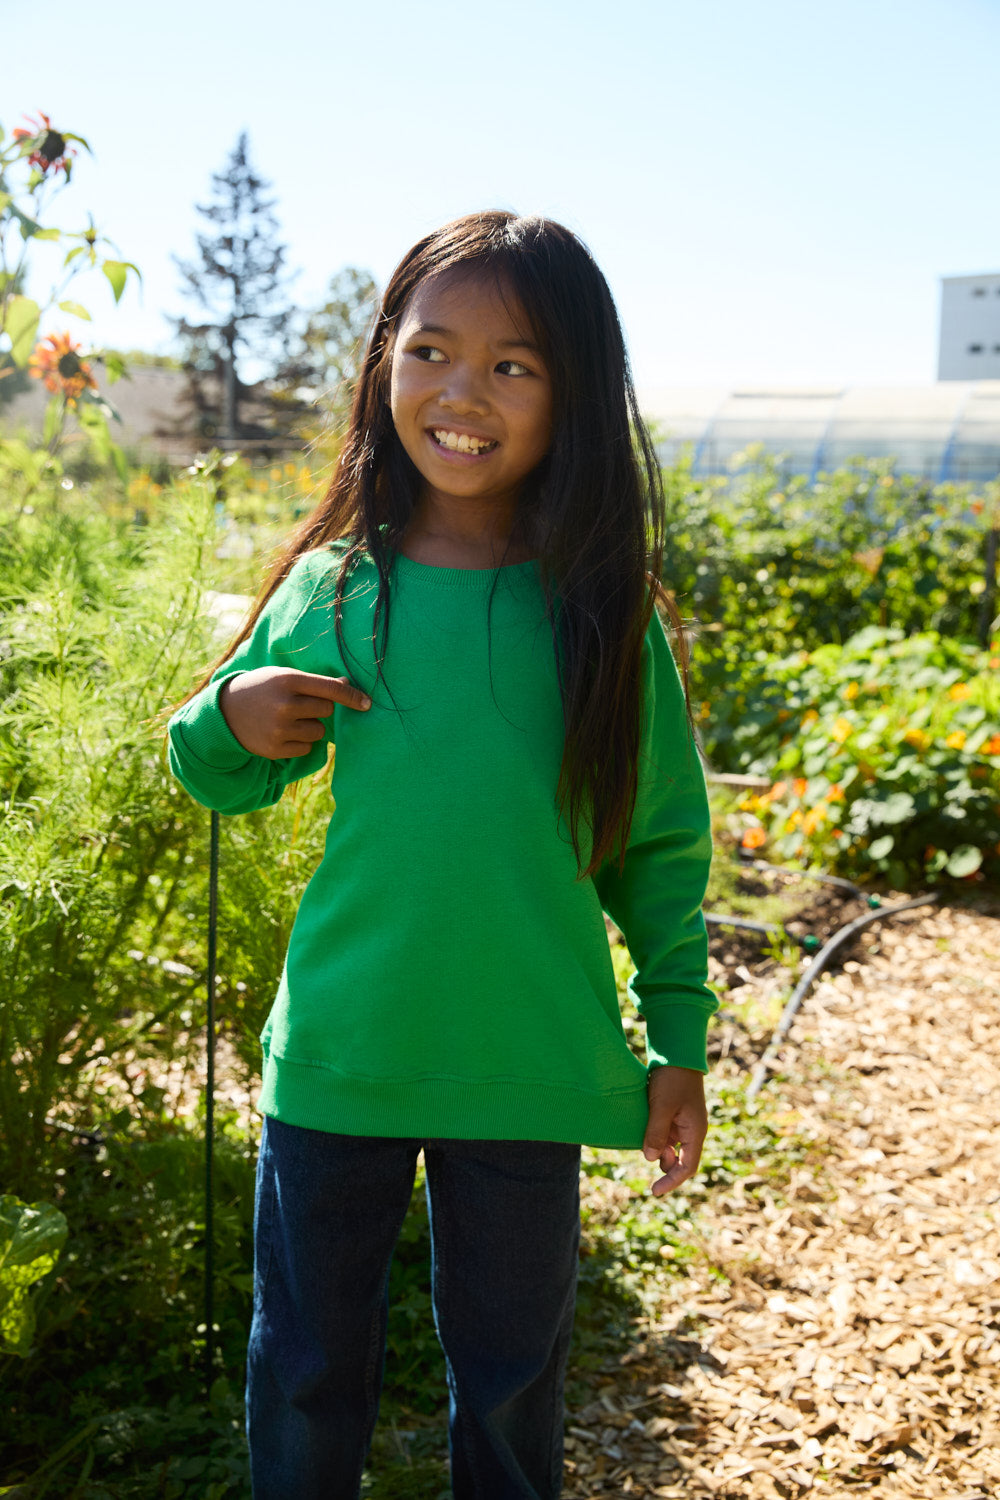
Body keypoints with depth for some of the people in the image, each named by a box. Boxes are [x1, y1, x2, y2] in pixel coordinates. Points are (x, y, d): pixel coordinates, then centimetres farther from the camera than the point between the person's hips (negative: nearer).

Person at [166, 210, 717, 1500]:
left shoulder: (601, 610, -5)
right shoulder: (330, 591, -3)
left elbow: (660, 844, 2)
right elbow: (222, 776, 11)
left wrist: (680, 1040, 2)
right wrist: (231, 716, -10)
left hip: (530, 1066, 0)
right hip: (335, 1056, 1)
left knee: (510, 1376, 18)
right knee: (305, 1370, 17)